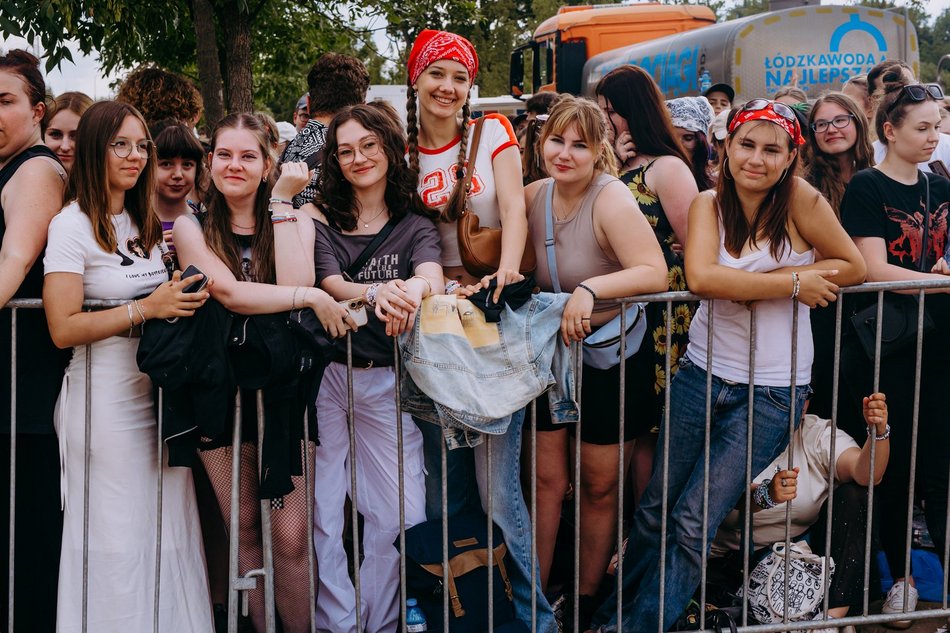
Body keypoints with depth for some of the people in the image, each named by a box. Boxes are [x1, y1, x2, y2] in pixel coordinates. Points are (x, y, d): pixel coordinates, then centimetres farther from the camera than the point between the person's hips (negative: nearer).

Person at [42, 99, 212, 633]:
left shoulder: (147, 223, 15)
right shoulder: (73, 225, -7)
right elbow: (63, 328, -15)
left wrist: (183, 297, 3)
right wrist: (147, 308, -19)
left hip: (160, 390, 7)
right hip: (106, 396, -6)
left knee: (171, 529, 7)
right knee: (119, 538, -1)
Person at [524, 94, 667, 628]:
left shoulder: (612, 199, -21)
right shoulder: (534, 196, -2)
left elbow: (655, 273, -31)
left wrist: (591, 289, -43)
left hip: (613, 356, -4)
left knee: (600, 487, 9)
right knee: (548, 480, 6)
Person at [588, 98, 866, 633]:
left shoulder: (798, 198, -10)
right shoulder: (709, 204, -3)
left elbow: (854, 268, -8)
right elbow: (700, 277, -19)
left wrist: (752, 283, -14)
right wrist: (794, 282, -21)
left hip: (772, 391, -3)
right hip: (703, 373, 3)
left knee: (694, 522, -3)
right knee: (655, 509, 8)